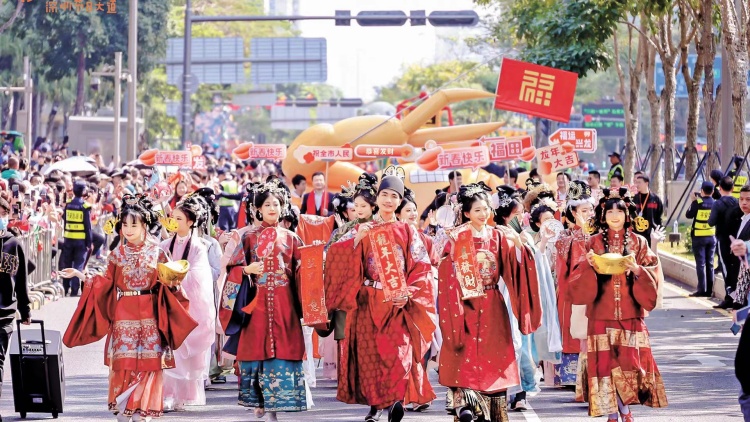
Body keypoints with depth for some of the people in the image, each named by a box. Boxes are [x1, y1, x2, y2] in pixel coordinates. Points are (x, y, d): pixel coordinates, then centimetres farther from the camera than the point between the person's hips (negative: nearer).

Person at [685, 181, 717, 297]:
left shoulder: (697, 203, -12)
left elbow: (688, 215, -3)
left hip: (699, 236, -4)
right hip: (711, 236, 4)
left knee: (701, 264, -2)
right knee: (710, 264, 10)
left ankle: (702, 290, -5)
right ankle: (709, 290, 10)